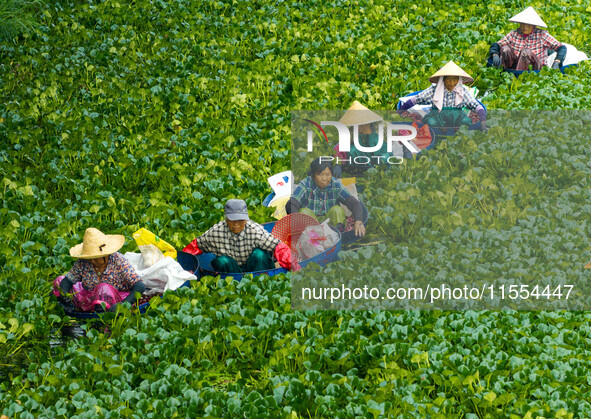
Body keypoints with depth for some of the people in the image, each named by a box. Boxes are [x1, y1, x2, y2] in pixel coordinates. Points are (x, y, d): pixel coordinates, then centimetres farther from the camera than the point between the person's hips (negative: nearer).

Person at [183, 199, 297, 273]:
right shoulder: (216, 232, -13)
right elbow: (196, 246, 1)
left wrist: (292, 264, -33)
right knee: (222, 261, -29)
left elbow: (279, 248, -19)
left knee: (259, 255, -29)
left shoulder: (256, 231, -18)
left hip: (253, 268, -1)